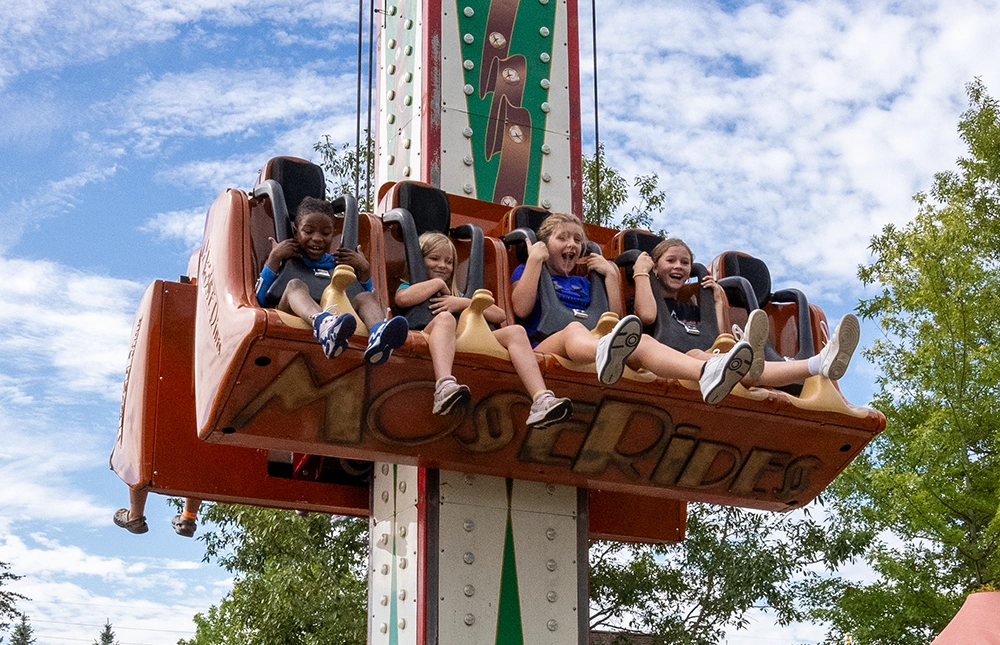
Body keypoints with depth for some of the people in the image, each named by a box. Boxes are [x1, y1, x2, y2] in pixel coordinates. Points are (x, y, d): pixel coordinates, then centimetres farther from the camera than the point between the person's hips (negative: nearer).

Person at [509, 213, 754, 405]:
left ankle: (707, 372, -60)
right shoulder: (527, 272, 23)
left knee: (643, 341, -27)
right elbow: (521, 309, 0)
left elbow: (614, 318, 19)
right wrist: (535, 259, 3)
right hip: (545, 346, -4)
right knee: (574, 328, -40)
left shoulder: (582, 283, 35)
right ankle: (605, 353, -83)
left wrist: (611, 274, 17)